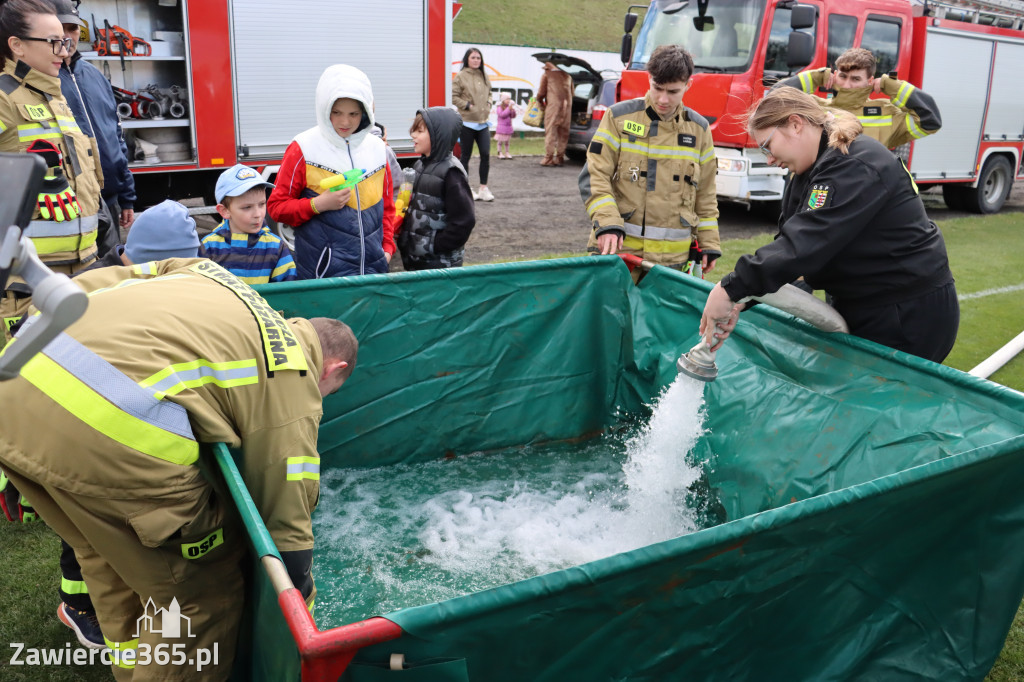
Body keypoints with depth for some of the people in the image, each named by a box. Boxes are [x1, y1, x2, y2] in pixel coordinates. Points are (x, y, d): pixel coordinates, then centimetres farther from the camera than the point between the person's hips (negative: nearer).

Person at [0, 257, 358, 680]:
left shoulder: (203, 273, 28)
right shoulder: (293, 376, 10)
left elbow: (83, 286, 26)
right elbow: (287, 513, 10)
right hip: (109, 437, -9)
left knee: (106, 553, 32)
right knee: (204, 592, 14)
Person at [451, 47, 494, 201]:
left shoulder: (484, 76, 11)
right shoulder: (460, 76, -6)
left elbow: (489, 93, 25)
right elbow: (453, 96, -8)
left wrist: (488, 104, 7)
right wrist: (468, 106, -13)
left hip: (483, 122, 5)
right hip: (467, 123, -5)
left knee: (485, 154, -2)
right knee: (466, 156, 4)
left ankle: (483, 188, 6)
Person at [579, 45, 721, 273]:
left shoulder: (698, 129, 9)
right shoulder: (619, 117, 1)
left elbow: (705, 194, 15)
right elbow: (594, 176, -3)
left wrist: (709, 244, 11)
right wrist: (607, 223, -17)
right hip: (617, 247, -2)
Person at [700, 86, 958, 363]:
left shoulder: (855, 166, -23)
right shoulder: (815, 166, 8)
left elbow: (807, 242, -34)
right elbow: (789, 238, 0)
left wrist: (733, 288, -36)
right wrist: (741, 298, -13)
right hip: (862, 308, 9)